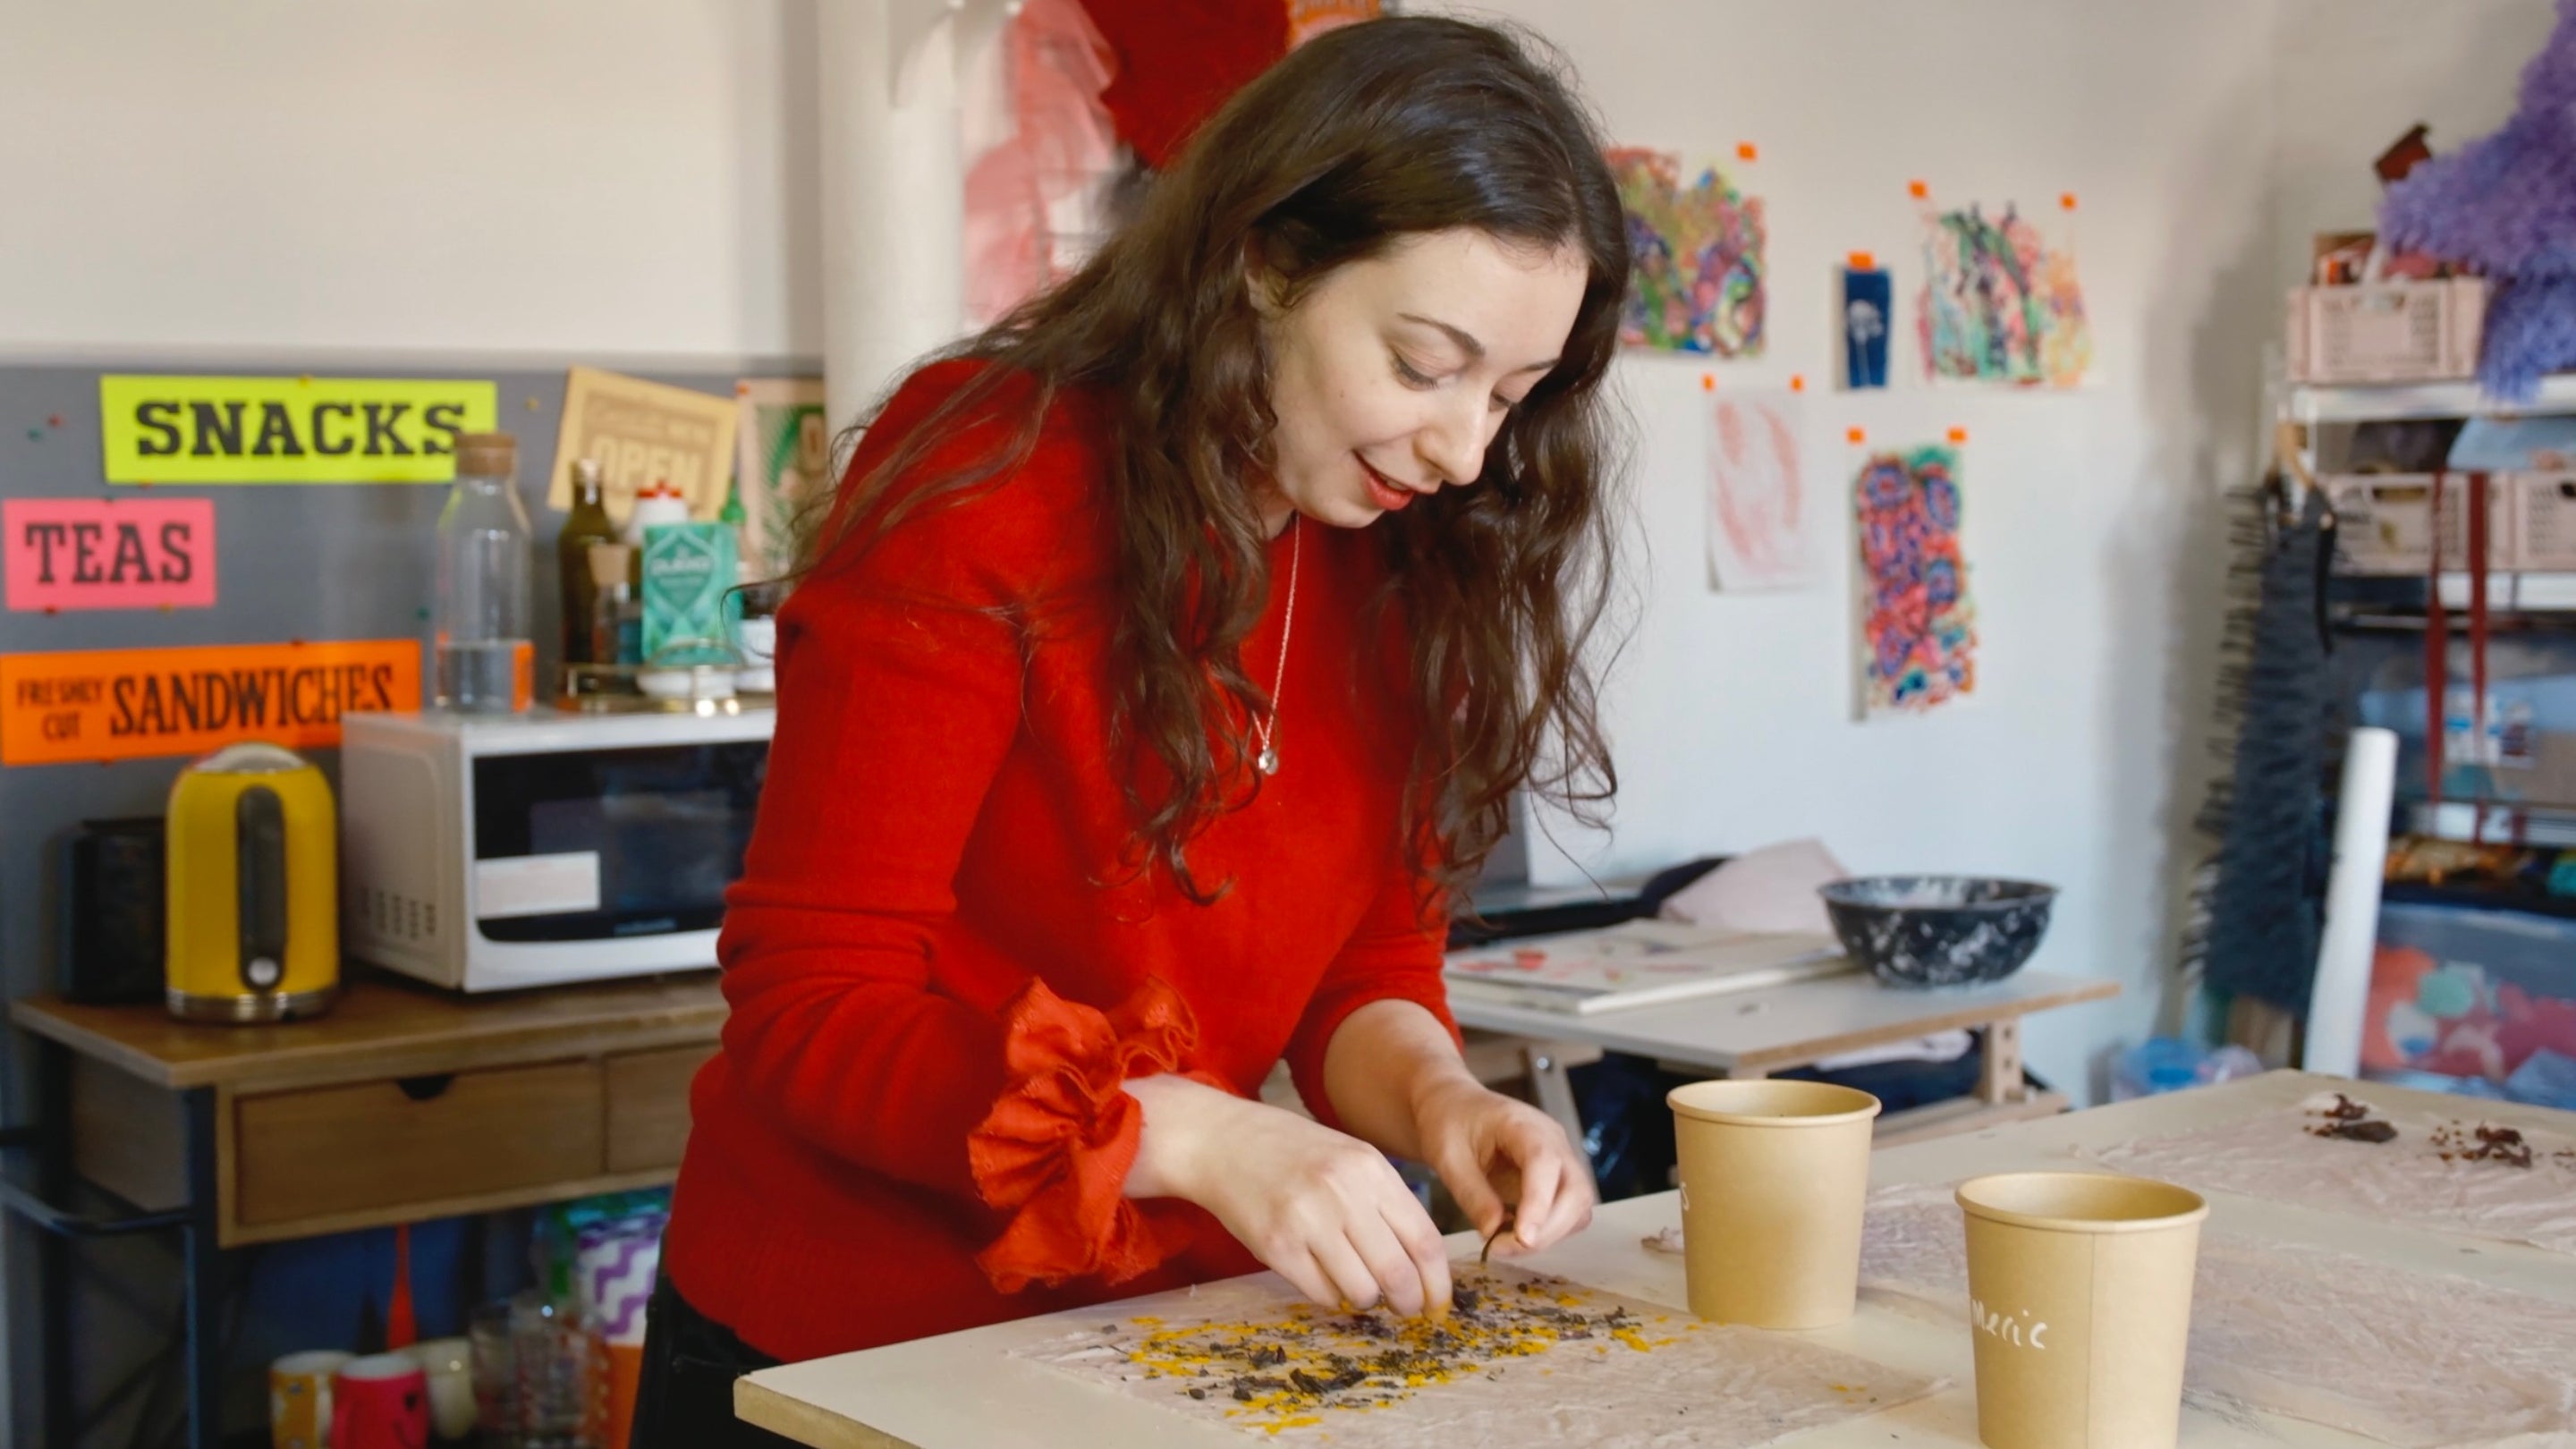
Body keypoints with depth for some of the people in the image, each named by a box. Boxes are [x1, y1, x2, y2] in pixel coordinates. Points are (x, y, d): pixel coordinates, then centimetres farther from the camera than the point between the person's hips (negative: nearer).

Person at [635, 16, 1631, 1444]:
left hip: (1166, 1322, 5)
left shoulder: (1406, 561, -3)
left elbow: (1368, 956, 3)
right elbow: (809, 1005, -22)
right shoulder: (984, 490, -20)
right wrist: (1194, 1138, -33)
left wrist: (1434, 1099, -19)